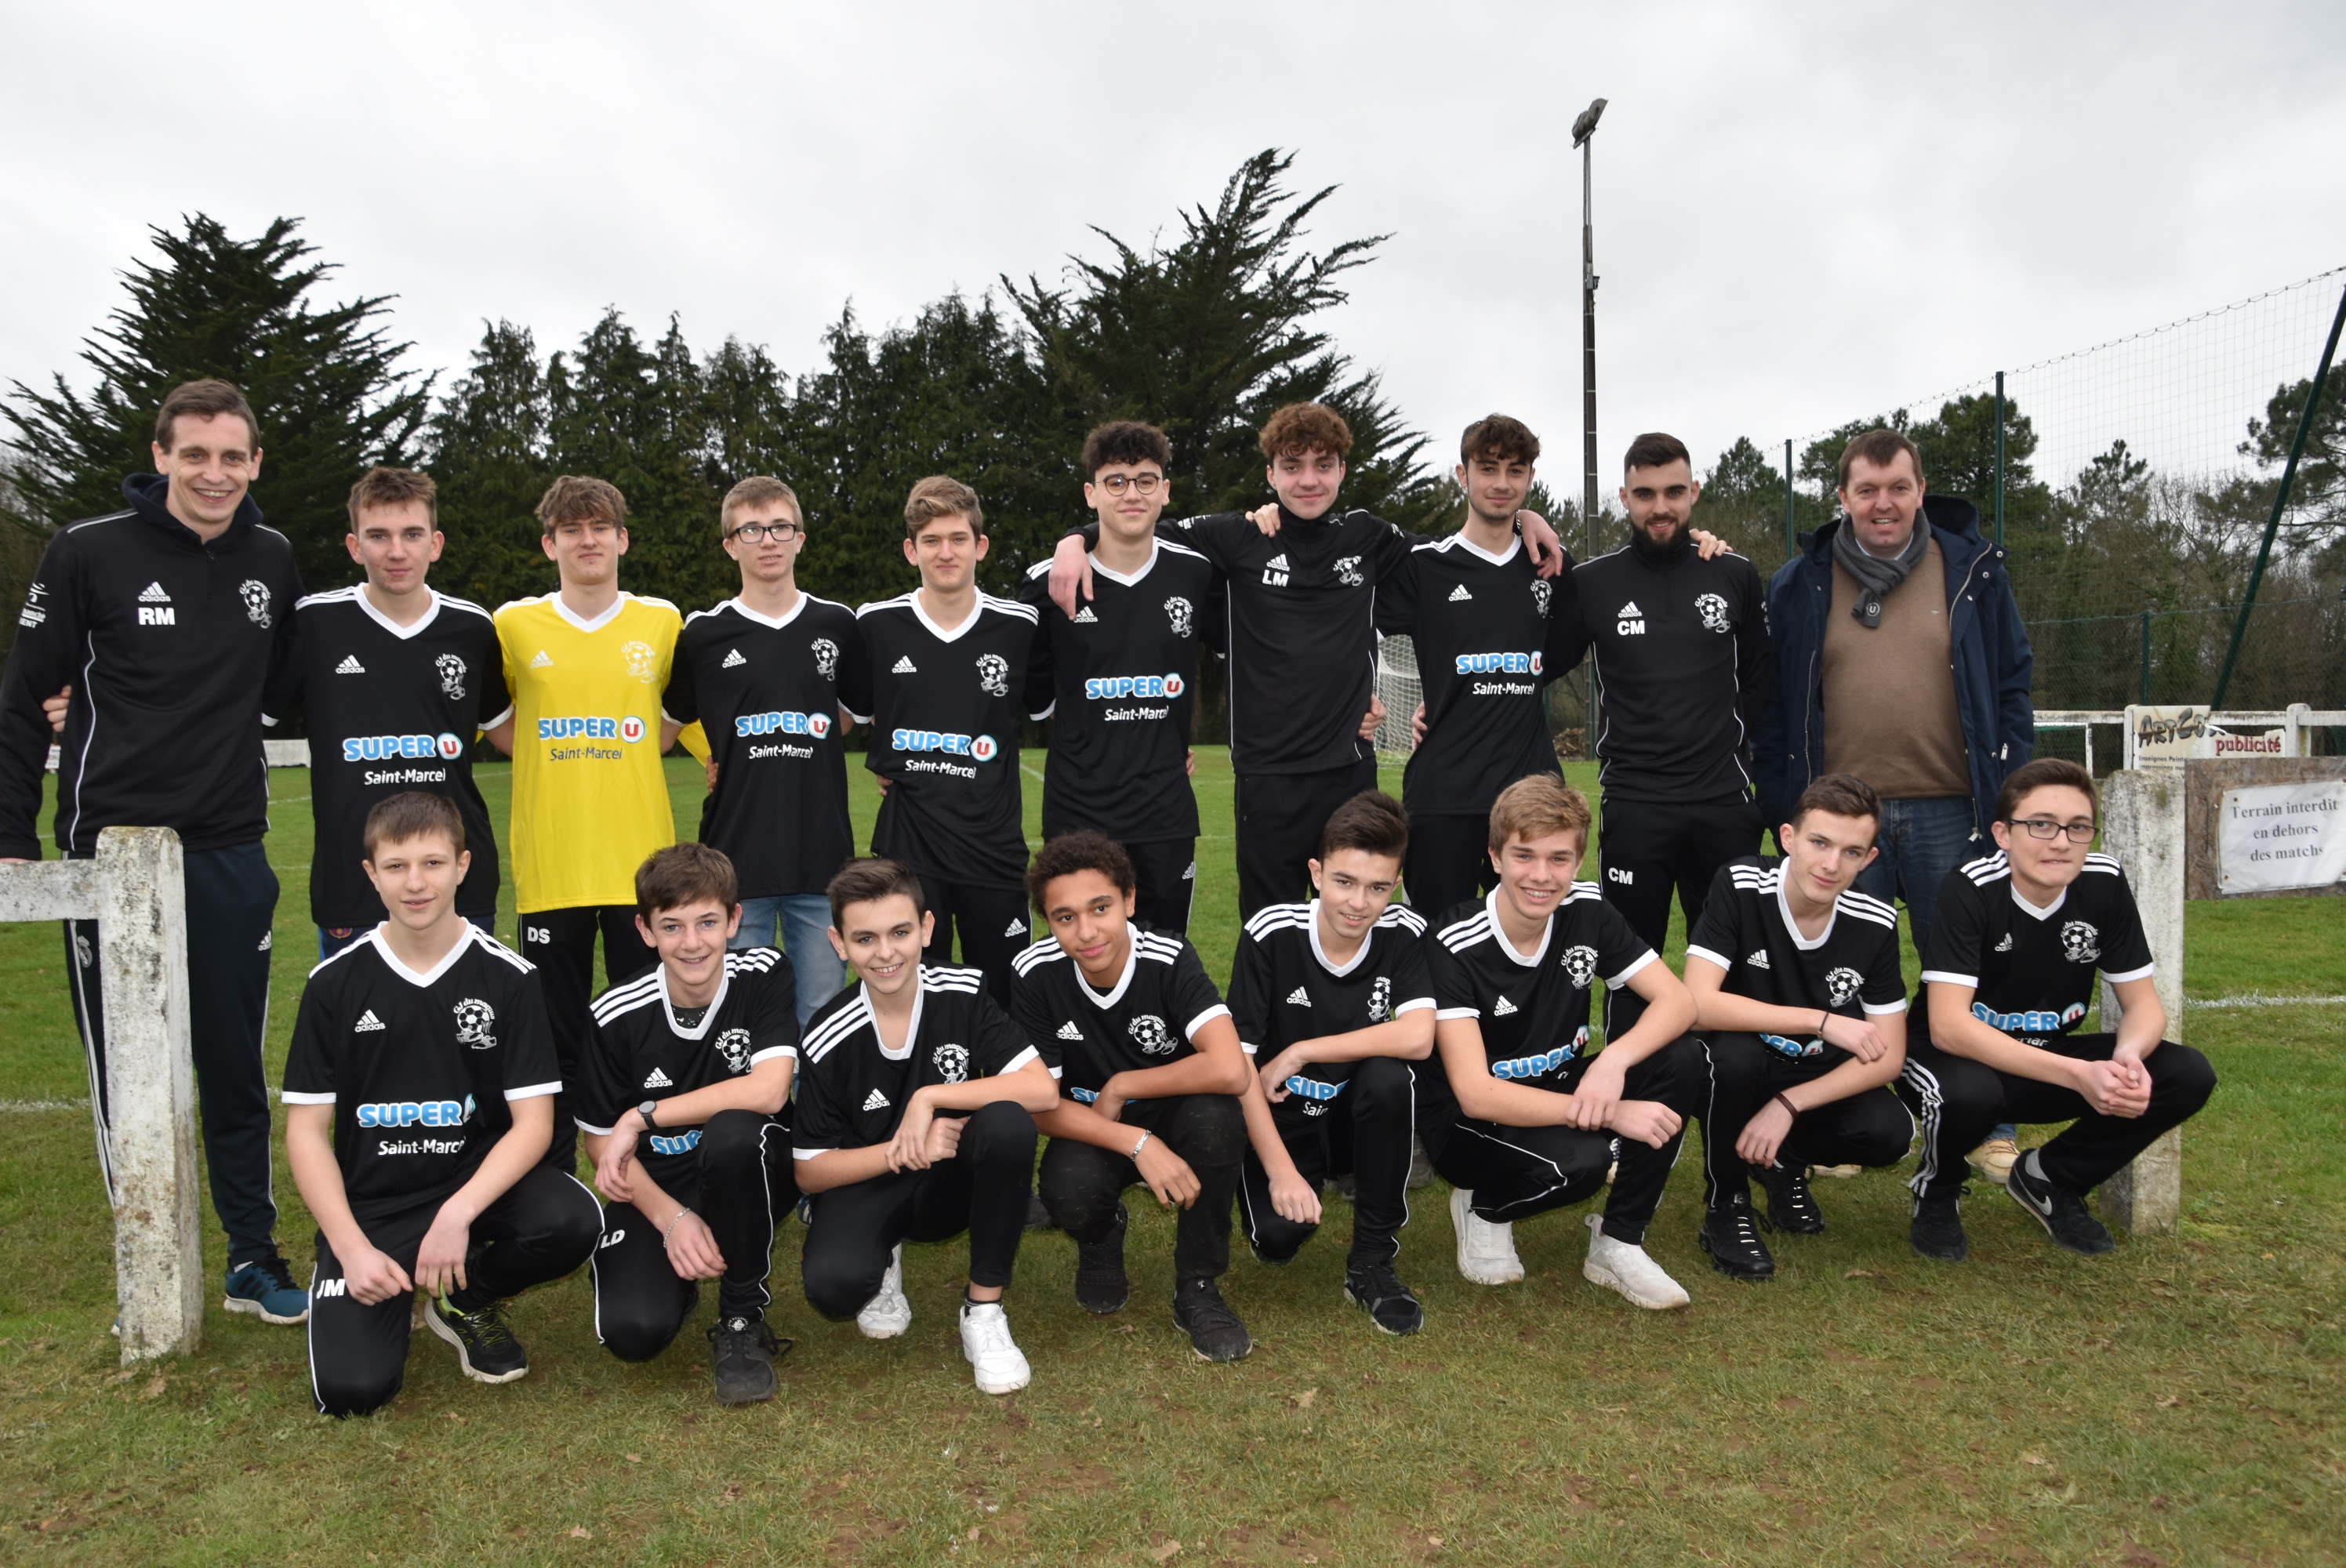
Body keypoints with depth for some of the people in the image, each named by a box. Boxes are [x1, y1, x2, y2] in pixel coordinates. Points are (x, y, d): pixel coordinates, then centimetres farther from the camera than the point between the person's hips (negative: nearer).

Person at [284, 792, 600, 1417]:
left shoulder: (509, 977, -6)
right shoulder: (335, 983, -2)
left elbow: (533, 1123, -8)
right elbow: (306, 1130, -1)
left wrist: (459, 1212, -23)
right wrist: (352, 1247, -13)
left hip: (479, 1180, 0)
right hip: (370, 1204, 0)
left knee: (573, 1221, -31)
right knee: (350, 1389, -19)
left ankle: (465, 1298, 3)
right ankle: (397, 1288, 17)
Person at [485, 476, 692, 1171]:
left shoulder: (663, 622, 6)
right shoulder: (514, 624, 4)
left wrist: (623, 755, 8)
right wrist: (549, 757, 6)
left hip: (642, 861, 0)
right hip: (550, 866, 0)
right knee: (557, 1039, 6)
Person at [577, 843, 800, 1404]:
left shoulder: (764, 974, -14)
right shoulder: (617, 1016, -12)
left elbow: (768, 1091, -27)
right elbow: (602, 1141, -3)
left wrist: (644, 1116, -23)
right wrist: (671, 1217, -16)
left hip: (750, 1179, -1)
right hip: (655, 1188, 1)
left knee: (732, 1132, -36)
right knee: (633, 1331, -24)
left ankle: (743, 1319, -13)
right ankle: (679, 1272, 16)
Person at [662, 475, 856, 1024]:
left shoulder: (838, 625, 6)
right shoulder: (703, 634, 2)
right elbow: (673, 722, 15)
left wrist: (797, 747, 11)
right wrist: (728, 761, 6)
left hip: (823, 855, 1)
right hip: (738, 857, -1)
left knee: (821, 1015, 8)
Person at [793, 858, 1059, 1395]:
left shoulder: (964, 994, -13)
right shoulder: (827, 1042, -14)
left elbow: (1043, 1091, -23)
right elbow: (809, 1171, -8)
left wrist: (930, 1095, -27)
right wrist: (902, 1151, -23)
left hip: (956, 1180, 1)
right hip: (867, 1184, -1)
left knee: (1007, 1123, -33)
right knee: (832, 1286, -33)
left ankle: (984, 1308, -13)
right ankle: (882, 1264, 9)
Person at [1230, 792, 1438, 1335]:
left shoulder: (1405, 933, -14)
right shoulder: (1270, 934, -18)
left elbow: (1417, 1038, -29)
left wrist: (1300, 1052, -24)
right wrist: (1281, 1170, -24)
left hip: (1359, 1114, 1)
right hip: (1281, 1115, -1)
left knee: (1390, 1076, -32)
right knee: (1279, 1235, -25)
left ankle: (1372, 1260, -14)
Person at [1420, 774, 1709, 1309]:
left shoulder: (1587, 911, -9)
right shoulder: (1454, 946, -25)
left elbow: (1677, 1001, -10)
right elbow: (1475, 1095, -28)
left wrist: (1614, 1060, -31)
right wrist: (1612, 1115, -32)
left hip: (1557, 1092, 6)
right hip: (1470, 1122, -6)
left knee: (1681, 1059, -18)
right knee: (1579, 1160, -36)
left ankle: (1618, 1244, -6)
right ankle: (1485, 1209, 0)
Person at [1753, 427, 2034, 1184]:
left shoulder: (1974, 572, 6)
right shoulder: (1800, 586, 4)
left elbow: (2012, 688, 7)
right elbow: (1774, 705, 5)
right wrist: (1781, 808, -1)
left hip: (1950, 813, 0)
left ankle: (1987, 1127, 22)